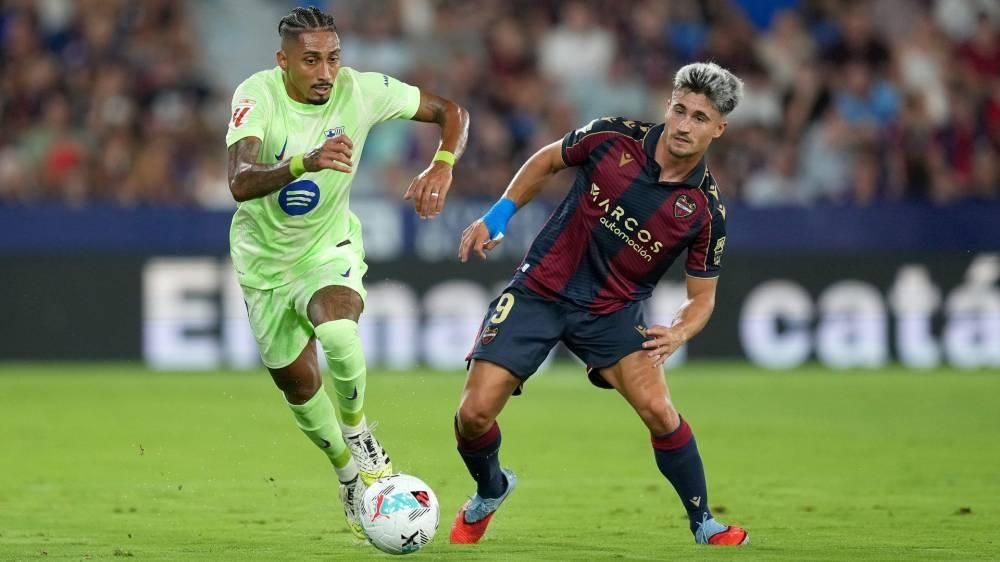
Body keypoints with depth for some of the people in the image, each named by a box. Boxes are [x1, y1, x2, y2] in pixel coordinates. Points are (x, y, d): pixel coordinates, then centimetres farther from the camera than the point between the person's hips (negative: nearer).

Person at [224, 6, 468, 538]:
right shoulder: (257, 95, -26)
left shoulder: (360, 90, -19)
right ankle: (348, 470, 38)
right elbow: (240, 183, -42)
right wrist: (306, 163, -59)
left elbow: (450, 111, -4)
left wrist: (442, 166, -24)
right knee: (297, 383, 10)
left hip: (329, 247, 0)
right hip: (265, 260, 0)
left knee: (337, 330, -32)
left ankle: (357, 432, -4)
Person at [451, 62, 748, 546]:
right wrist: (498, 216, 1)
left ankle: (704, 525, 0)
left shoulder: (706, 211, -12)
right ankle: (489, 491, 25)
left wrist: (678, 333, -22)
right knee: (475, 412, -9)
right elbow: (548, 160, 8)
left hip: (614, 311, 0)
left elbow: (701, 296, -1)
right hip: (540, 290, 0)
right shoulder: (614, 137, -13)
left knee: (658, 410, -21)